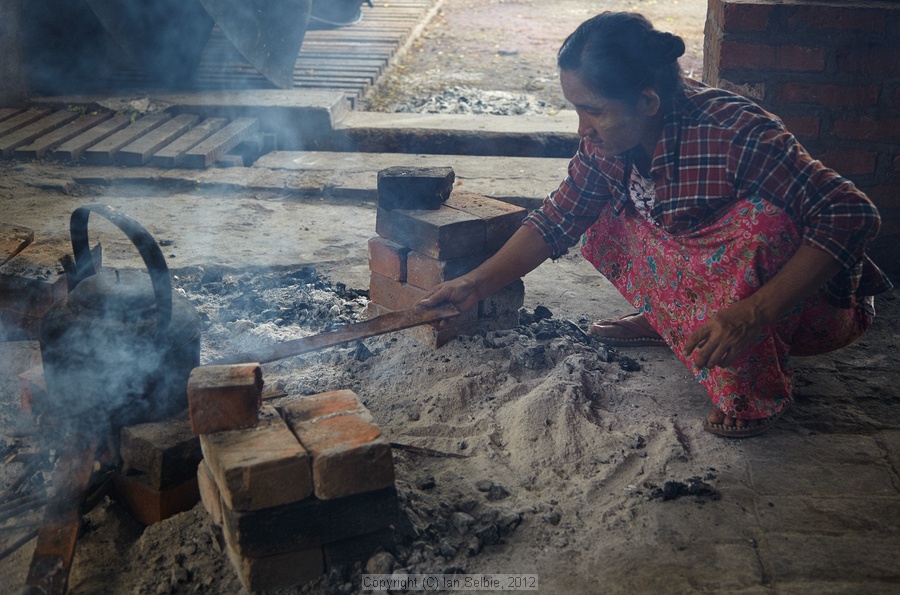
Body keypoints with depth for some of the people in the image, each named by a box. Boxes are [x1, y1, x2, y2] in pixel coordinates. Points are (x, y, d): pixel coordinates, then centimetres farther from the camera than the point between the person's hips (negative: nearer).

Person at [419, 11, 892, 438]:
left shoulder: (736, 134, -33)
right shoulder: (606, 140, -13)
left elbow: (853, 215, -34)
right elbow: (556, 220, 0)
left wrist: (752, 313, -43)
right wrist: (476, 284, -9)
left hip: (800, 304, -5)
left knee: (758, 220, -36)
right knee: (602, 226, -6)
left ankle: (754, 390, -16)